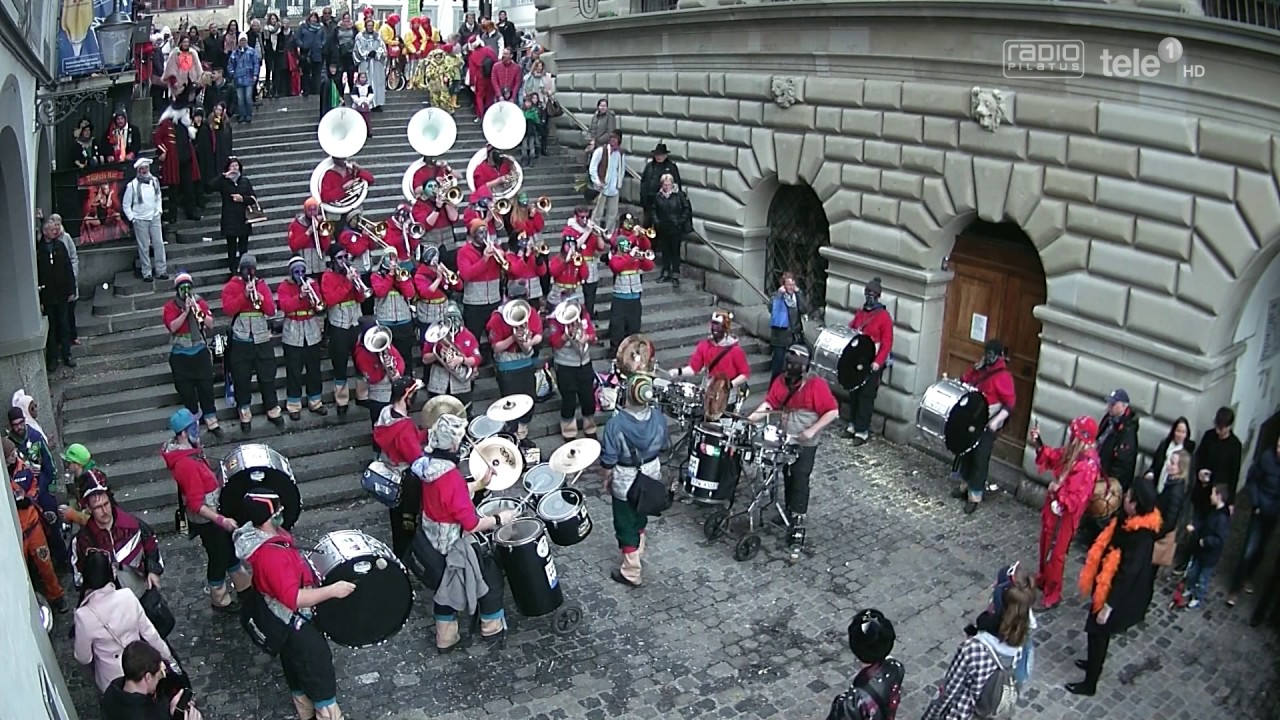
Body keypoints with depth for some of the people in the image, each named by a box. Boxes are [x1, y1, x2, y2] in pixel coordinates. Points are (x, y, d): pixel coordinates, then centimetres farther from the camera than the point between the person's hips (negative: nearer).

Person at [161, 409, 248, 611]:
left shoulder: (188, 452, -2)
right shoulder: (185, 464, -32)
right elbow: (196, 505, -31)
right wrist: (221, 520, -31)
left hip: (214, 512, 9)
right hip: (206, 519, -9)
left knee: (230, 548, 24)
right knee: (218, 557, 10)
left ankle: (243, 586, 42)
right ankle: (220, 600, 30)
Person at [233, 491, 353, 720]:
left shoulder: (259, 535, -5)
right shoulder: (271, 555, -36)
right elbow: (294, 598, -38)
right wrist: (332, 590, -37)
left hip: (289, 622, 10)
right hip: (296, 625, -10)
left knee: (298, 672, 27)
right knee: (320, 676, 4)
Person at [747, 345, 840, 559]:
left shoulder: (816, 385, -16)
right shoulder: (781, 381, 1)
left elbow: (833, 412, -15)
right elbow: (770, 403, -3)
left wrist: (812, 430, -22)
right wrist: (753, 416, -21)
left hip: (805, 445, -5)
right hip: (784, 441, 6)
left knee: (799, 483, -8)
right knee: (788, 480, 18)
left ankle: (797, 528, -6)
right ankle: (789, 516, 34)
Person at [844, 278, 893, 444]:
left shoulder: (884, 316, -11)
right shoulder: (860, 312, 9)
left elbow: (887, 343, -15)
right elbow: (850, 330, 23)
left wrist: (878, 362, -24)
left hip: (872, 363, -6)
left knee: (866, 396, -3)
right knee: (854, 393, 12)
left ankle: (862, 431, 2)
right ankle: (853, 424, 25)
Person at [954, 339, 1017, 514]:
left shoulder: (1003, 376, -19)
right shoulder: (979, 367, 2)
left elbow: (1010, 403, -20)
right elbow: (964, 381, 17)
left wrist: (996, 421, -30)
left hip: (987, 425, -7)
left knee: (980, 459, 0)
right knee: (966, 452, 18)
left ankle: (974, 496, 10)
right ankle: (965, 485, 36)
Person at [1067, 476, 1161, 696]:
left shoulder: (1142, 536, -32)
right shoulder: (1129, 521, -6)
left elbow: (1128, 573, -28)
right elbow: (1107, 547, 7)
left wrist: (1109, 605, -22)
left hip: (1118, 594, -8)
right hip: (1106, 586, 8)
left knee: (1098, 633, 8)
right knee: (1097, 631, 26)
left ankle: (1090, 683, 24)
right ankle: (1093, 662, 49)